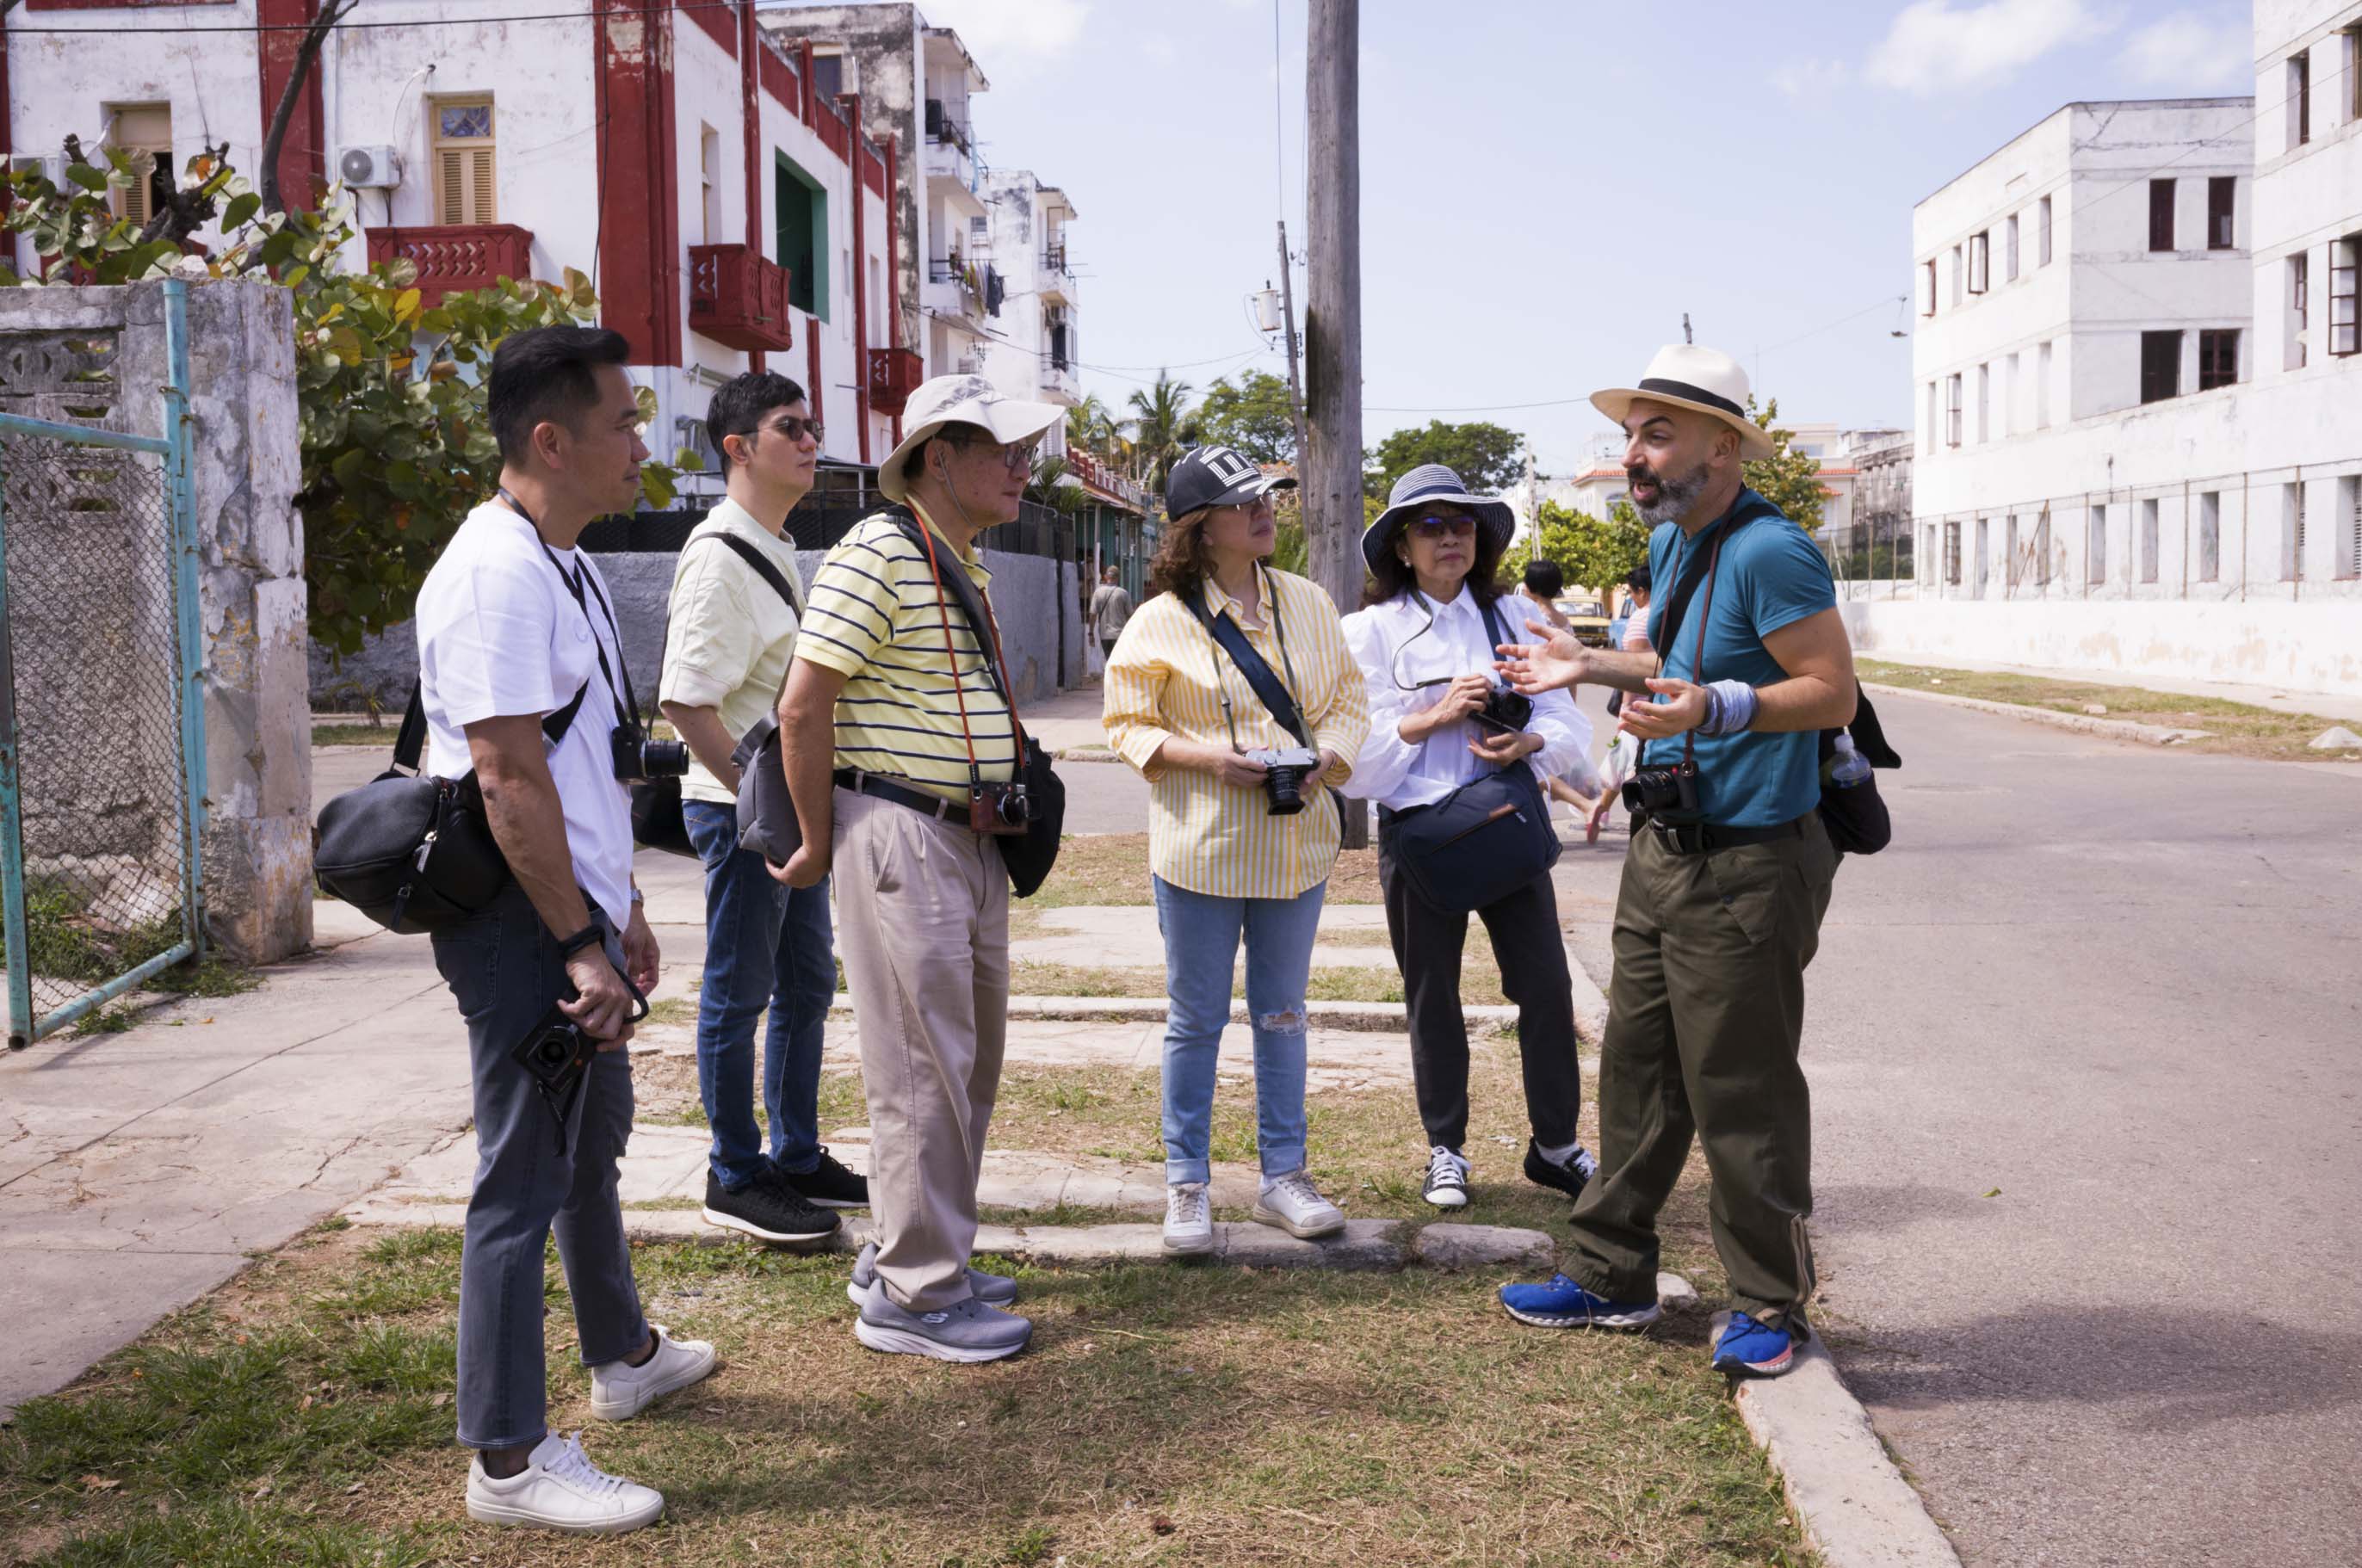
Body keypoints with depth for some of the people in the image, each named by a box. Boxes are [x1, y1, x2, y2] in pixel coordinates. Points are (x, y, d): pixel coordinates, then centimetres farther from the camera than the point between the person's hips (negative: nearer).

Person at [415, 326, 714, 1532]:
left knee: (593, 1147, 23)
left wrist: (622, 913, 21)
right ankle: (509, 1458, 8)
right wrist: (581, 946, -22)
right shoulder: (497, 573, -19)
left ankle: (623, 1355, 42)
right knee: (524, 1176, -3)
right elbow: (508, 777, -23)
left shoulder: (565, 564, 14)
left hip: (576, 910, 11)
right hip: (521, 925, -11)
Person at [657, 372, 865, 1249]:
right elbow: (687, 700, -22)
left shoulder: (777, 550, 14)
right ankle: (735, 1179, 14)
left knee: (806, 986, 16)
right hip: (740, 809, -10)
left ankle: (797, 1159, 29)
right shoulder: (719, 556, -16)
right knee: (738, 996, 2)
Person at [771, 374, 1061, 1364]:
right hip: (901, 835, -10)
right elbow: (803, 706, -16)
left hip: (971, 839, 10)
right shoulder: (878, 552, -14)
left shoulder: (967, 562, 15)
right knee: (923, 1069, -4)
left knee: (971, 1058, 16)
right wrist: (819, 846, -11)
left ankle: (906, 1252, 30)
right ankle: (914, 1295, 8)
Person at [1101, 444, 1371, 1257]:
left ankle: (1284, 1175, 25)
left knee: (1282, 1013, 13)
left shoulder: (1309, 603, 6)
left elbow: (1348, 697, 12)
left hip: (1297, 840, 4)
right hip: (1200, 847, -3)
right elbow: (1128, 725, -3)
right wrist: (1208, 755, -18)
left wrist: (1331, 757, -8)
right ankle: (1187, 1186, 17)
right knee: (1196, 1020, 5)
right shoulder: (1162, 620, -6)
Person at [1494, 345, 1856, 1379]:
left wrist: (1711, 708, -33)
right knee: (1636, 1069, 15)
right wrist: (1590, 668, 19)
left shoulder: (1768, 550, -17)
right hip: (1664, 851, 9)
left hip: (1747, 866, -9)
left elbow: (1831, 691, -22)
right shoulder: (1670, 544, 13)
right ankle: (1612, 1277, 28)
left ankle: (1769, 1305, 17)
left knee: (1741, 1097, 1)